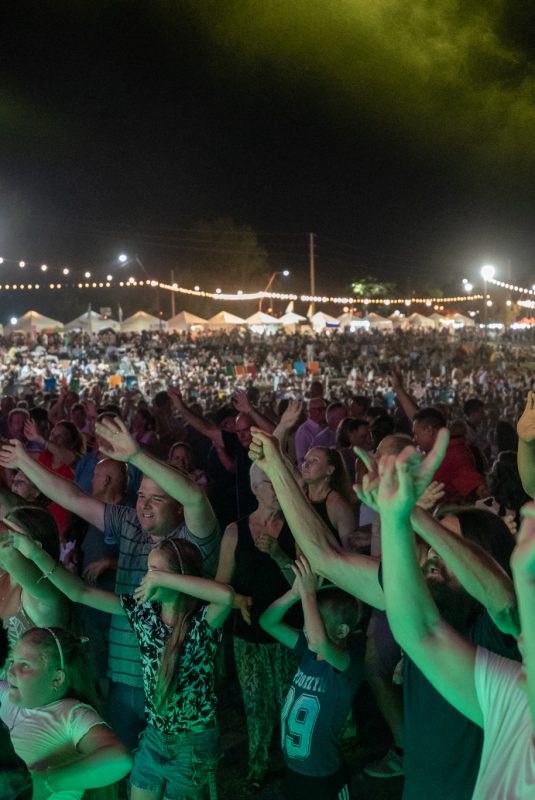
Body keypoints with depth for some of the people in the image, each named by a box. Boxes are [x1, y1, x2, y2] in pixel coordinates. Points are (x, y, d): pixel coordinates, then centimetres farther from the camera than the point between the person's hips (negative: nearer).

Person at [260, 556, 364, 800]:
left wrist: (308, 593, -38)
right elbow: (267, 622, -7)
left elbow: (321, 642, -47)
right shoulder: (308, 650, -5)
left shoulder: (349, 662, -24)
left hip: (324, 777, -6)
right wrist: (295, 592, -23)